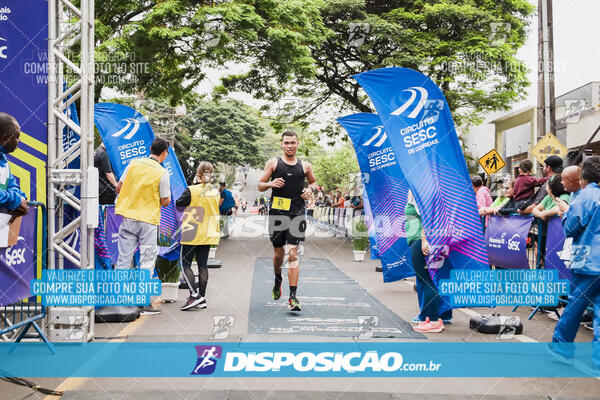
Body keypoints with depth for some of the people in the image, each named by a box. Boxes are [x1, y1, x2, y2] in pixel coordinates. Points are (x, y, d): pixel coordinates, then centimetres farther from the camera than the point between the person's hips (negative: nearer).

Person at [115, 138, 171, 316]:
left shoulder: (134, 164, 3)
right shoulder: (162, 173, -9)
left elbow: (119, 188, 8)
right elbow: (165, 201, -6)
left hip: (128, 217, 4)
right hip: (148, 221, -4)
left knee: (124, 259, 10)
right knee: (147, 261, 2)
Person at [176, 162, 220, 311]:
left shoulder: (191, 191, -13)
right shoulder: (216, 192, 3)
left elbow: (177, 204, -3)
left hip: (192, 233, -5)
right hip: (208, 233, 6)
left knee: (186, 264, 1)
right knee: (203, 265, 9)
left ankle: (194, 295, -10)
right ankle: (202, 297, 11)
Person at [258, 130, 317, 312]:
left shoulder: (305, 166, 9)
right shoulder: (273, 163, 5)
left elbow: (313, 182, 26)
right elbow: (260, 186, 8)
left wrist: (310, 189, 3)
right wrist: (271, 183, -13)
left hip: (297, 213, 0)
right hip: (277, 213, 0)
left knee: (293, 253, -9)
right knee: (279, 252, 11)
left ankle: (293, 297, -10)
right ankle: (278, 280, 42)